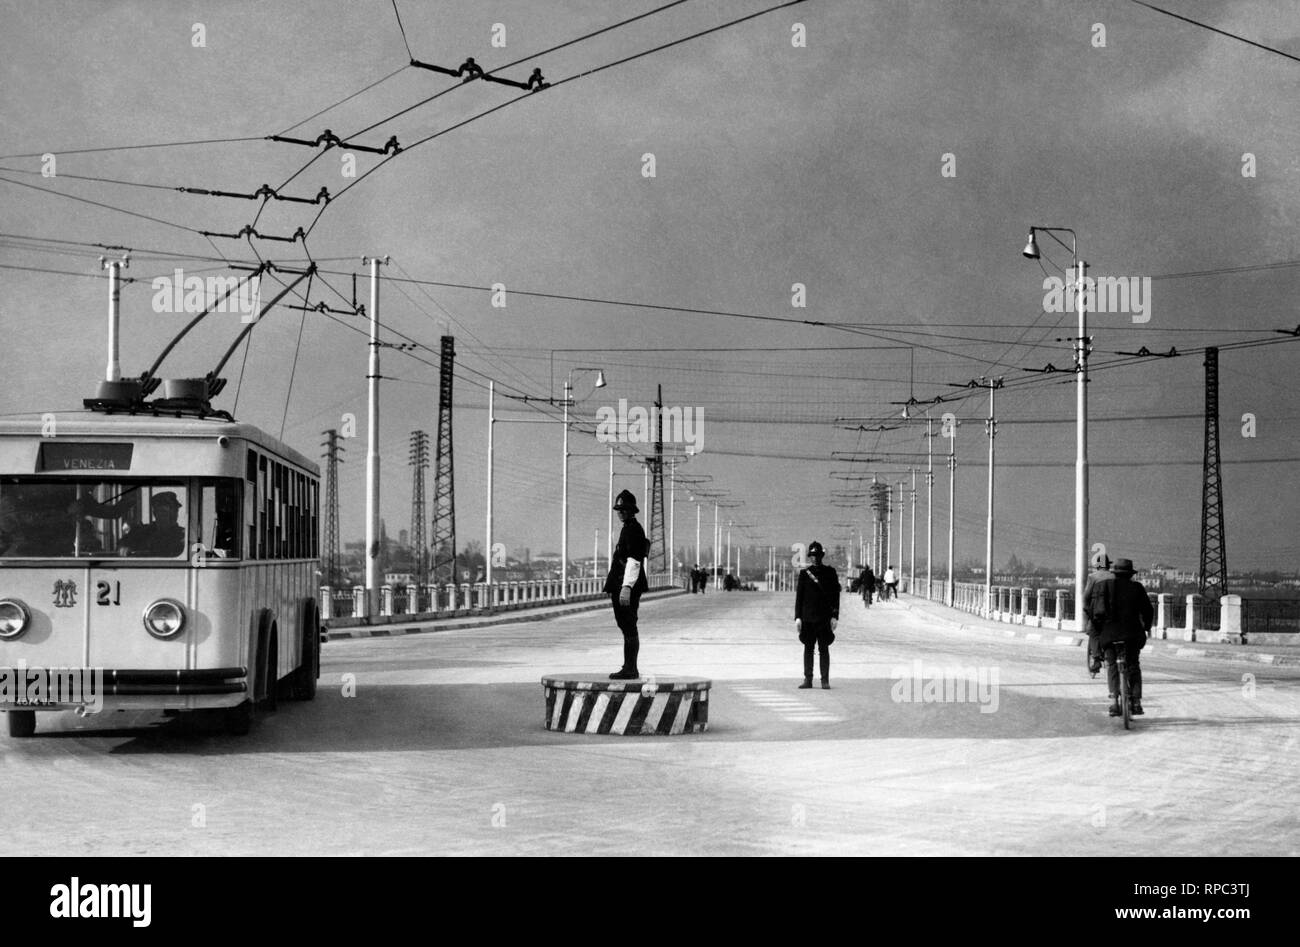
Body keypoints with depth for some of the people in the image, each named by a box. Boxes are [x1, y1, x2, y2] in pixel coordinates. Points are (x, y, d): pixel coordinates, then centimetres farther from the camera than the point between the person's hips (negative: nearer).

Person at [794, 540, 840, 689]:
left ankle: (825, 680, 1)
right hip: (807, 616, 2)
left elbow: (835, 594, 3)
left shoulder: (830, 572, 5)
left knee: (824, 649, -2)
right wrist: (797, 617, 2)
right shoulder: (804, 573, 8)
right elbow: (799, 596, 8)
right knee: (808, 648, 4)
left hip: (824, 617, -2)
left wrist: (835, 616, -4)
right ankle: (808, 679, 9)